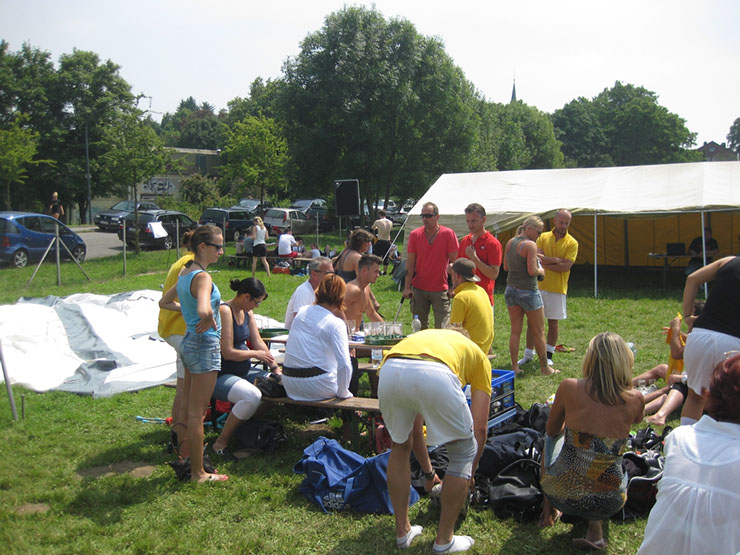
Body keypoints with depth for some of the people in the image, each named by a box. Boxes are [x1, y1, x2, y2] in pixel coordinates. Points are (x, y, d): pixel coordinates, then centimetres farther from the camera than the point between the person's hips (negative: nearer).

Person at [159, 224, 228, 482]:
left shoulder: (185, 273, 8)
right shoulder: (202, 276, -20)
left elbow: (164, 302, 23)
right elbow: (204, 310, -39)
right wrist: (208, 322, -19)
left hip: (189, 342, 9)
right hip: (205, 345, -9)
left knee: (188, 408, 18)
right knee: (197, 413, 0)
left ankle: (187, 460, 31)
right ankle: (198, 473, 11)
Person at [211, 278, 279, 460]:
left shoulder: (247, 312, 12)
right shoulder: (225, 311, -17)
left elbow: (258, 342, 12)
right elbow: (228, 353, -20)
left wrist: (275, 367, 2)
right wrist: (256, 354, -6)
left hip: (244, 372, 9)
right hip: (221, 375, -9)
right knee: (252, 396, -34)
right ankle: (221, 443, -15)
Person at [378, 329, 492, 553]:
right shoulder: (478, 356, 36)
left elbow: (414, 426, 47)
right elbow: (479, 427, 27)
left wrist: (428, 472, 57)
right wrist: (470, 473, 42)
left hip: (389, 370, 4)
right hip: (435, 375, -4)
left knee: (400, 446, 32)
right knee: (464, 453, 21)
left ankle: (402, 531, 39)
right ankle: (444, 540, 31)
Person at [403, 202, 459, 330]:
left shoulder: (448, 234, -5)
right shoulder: (415, 235, 1)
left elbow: (454, 261, -2)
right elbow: (410, 263, 2)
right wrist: (407, 287, -4)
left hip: (441, 289, -2)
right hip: (418, 288, 2)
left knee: (442, 329, -3)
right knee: (420, 328, 8)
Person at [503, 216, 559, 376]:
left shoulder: (510, 242, 6)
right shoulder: (530, 245, -17)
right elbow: (532, 271, -21)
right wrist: (541, 271, -1)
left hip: (511, 290, 7)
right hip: (528, 291, -7)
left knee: (515, 331, 10)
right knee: (539, 332, 8)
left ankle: (514, 366, 11)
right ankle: (544, 367, 17)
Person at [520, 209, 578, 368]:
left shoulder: (572, 243, -1)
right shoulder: (543, 237, 6)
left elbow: (566, 266, -13)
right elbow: (537, 257, -7)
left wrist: (545, 262, -12)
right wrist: (556, 260, -13)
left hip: (557, 288, -1)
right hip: (538, 285, 2)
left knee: (553, 322, 6)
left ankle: (549, 355, 18)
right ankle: (528, 354, 13)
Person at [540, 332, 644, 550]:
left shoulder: (569, 387, -12)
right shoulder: (635, 399, -8)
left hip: (562, 495, 0)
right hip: (608, 505, 1)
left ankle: (549, 511, 32)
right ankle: (595, 527, 16)